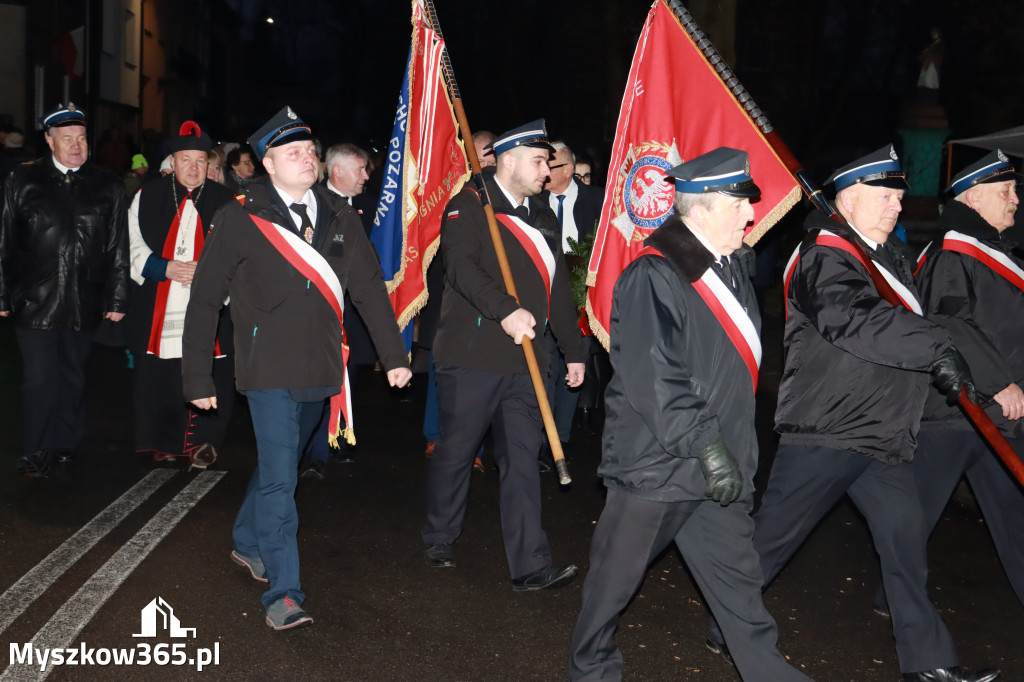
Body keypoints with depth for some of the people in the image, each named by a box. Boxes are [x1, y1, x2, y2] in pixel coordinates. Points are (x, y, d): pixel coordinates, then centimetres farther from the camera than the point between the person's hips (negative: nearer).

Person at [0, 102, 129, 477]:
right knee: (39, 379, 0)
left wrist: (116, 299, 3)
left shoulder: (107, 186, 6)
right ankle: (34, 452, 13)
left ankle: (65, 445, 27)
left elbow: (118, 249, 6)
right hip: (35, 301, -2)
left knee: (73, 378, 12)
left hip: (84, 304, 2)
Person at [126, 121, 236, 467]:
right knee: (157, 376, 4)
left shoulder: (225, 201, 7)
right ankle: (165, 442, 18)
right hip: (157, 308, 1)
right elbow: (133, 247, 7)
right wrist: (164, 268, -9)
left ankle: (202, 440, 8)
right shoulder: (147, 198, 9)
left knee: (208, 377, -5)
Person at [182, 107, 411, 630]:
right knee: (279, 478, -9)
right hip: (270, 368, -5)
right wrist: (198, 379, -3)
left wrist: (395, 354, 2)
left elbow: (369, 286, 7)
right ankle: (283, 594, -1)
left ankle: (247, 544, 42)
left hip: (320, 370, 5)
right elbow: (205, 300, -2)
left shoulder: (338, 216, 7)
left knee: (281, 464, 20)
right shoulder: (239, 219, -5)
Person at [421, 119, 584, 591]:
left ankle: (530, 566, 3)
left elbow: (558, 287, 23)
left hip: (523, 359, 6)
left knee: (522, 459, 2)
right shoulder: (469, 206, -4)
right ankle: (439, 540, 29)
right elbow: (462, 268, -20)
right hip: (472, 356, -5)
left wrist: (573, 351, 21)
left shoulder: (542, 217, 18)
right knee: (456, 450, 8)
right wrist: (506, 310, -33)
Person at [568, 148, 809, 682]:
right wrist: (706, 444, -24)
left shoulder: (735, 267, 8)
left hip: (720, 461, 7)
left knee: (737, 577, 14)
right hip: (654, 461, -7)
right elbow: (654, 379, -24)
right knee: (616, 578, 10)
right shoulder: (652, 277, -18)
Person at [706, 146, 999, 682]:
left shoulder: (889, 258, 18)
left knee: (905, 537, 7)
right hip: (824, 432, -8)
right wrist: (936, 349, -34)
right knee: (771, 536, 2)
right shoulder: (825, 256, -12)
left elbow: (903, 325, 24)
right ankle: (727, 628, 20)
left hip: (884, 435, 8)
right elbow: (853, 317, -30)